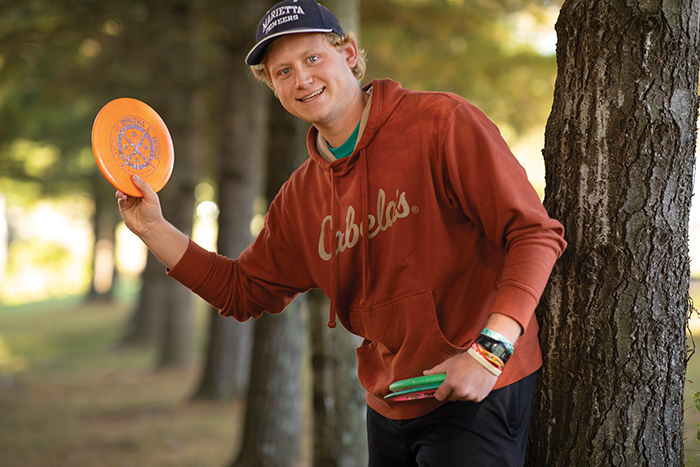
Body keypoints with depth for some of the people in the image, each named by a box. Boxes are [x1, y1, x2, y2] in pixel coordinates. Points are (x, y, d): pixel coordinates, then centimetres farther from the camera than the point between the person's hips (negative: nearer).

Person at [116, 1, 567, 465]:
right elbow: (242, 291, 18)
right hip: (388, 409, 6)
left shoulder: (441, 122, -11)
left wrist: (489, 349, -25)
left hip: (478, 396, -6)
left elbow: (535, 233, -15)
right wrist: (155, 230, 7)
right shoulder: (300, 196, 8)